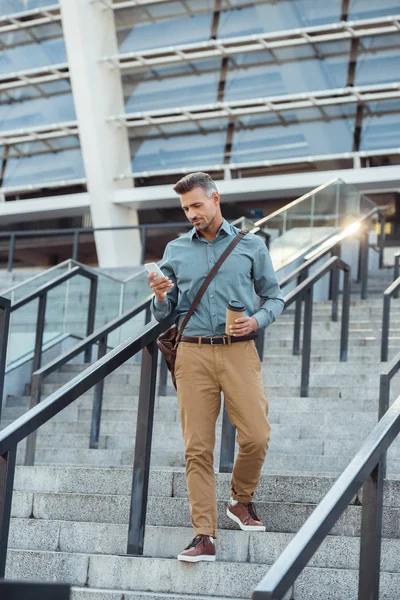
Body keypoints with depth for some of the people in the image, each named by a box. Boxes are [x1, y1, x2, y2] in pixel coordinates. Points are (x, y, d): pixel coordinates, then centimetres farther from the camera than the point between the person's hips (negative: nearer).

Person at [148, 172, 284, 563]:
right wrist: (161, 297, -7)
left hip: (239, 352, -1)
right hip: (193, 354, 1)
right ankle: (204, 536, -1)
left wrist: (256, 320, -6)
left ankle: (241, 500, 20)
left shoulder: (251, 246, 10)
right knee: (198, 447, -4)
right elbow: (164, 315, 16)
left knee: (256, 437, -9)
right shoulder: (175, 251, 13)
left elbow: (274, 297, 14)